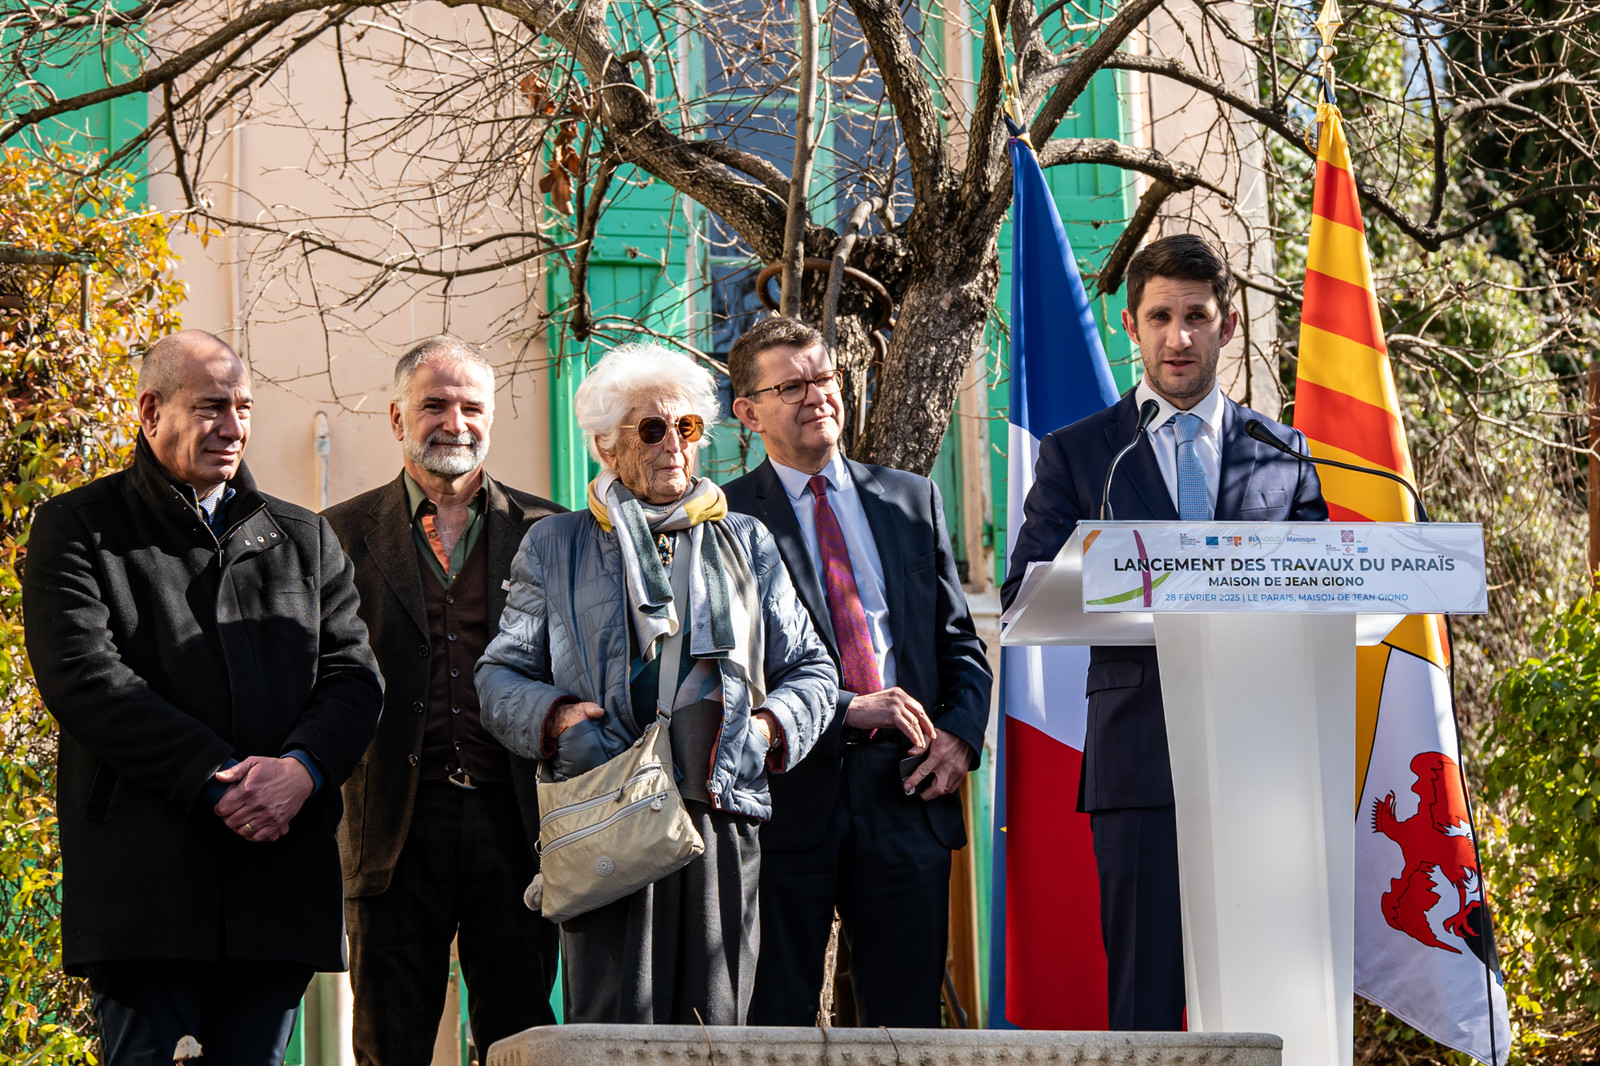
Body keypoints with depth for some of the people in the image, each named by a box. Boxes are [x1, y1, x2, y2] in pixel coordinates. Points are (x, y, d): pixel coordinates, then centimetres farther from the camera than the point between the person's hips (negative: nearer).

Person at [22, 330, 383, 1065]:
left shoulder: (304, 540, 20)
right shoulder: (77, 528, 5)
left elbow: (353, 675, 11)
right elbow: (83, 675, -7)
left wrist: (302, 768, -12)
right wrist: (216, 782, -15)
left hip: (280, 864, 4)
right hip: (143, 873, -4)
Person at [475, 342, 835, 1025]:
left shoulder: (747, 543, 22)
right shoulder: (555, 546, 17)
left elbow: (810, 670, 22)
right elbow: (499, 673, 15)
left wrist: (769, 727, 1)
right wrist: (554, 719, -6)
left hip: (723, 819, 2)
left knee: (713, 1028, -3)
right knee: (614, 1026, -12)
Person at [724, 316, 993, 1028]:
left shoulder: (913, 500, 16)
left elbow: (960, 640, 16)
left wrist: (961, 734, -3)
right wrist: (844, 710, -16)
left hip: (906, 790, 3)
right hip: (788, 796, -3)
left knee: (910, 1022, 4)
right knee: (775, 1027, 1)